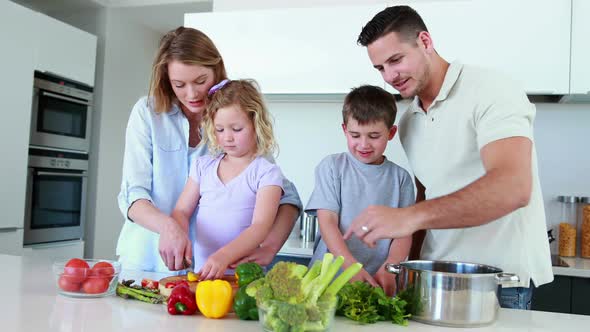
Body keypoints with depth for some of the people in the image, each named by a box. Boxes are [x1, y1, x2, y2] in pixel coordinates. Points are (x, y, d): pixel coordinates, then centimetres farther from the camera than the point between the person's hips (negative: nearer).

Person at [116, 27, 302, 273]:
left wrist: (269, 249, -20)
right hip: (146, 262, 0)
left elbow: (288, 198, -3)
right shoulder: (147, 112, -2)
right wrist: (168, 225, -27)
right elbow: (133, 195, -7)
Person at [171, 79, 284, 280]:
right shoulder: (203, 166, 13)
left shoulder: (267, 173, -2)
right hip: (201, 272, 4)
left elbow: (260, 227, -13)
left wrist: (223, 257, -27)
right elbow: (181, 211, 11)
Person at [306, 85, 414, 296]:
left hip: (377, 280, 1)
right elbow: (327, 221, -3)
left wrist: (388, 270, -13)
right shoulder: (332, 167, 5)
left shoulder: (400, 178, 9)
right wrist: (351, 266, -15)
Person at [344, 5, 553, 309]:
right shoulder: (408, 121, 8)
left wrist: (410, 216, -39)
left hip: (499, 279, -6)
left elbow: (513, 188, -29)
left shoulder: (491, 92, -15)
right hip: (435, 274, 6)